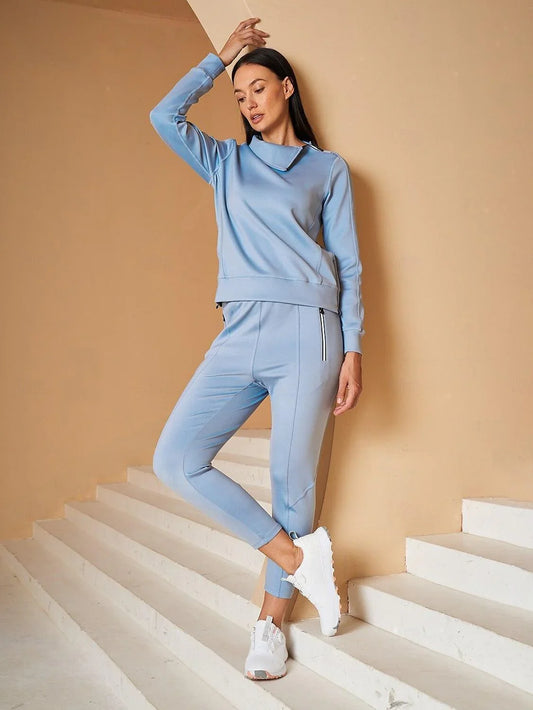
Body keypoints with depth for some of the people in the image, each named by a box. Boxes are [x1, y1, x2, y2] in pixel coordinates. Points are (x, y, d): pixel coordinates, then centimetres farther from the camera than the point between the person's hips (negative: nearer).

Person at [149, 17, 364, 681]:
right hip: (239, 334, 3)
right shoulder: (225, 162, 21)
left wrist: (353, 351, 0)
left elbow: (347, 263, 9)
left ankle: (271, 618, 15)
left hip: (305, 332, -3)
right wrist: (220, 58, 18)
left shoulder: (328, 168, 14)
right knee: (175, 460, -10)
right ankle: (299, 557, -2)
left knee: (292, 482, -2)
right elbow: (165, 115, 9)